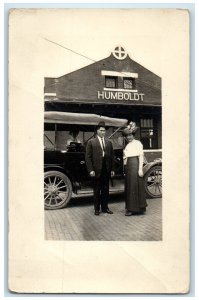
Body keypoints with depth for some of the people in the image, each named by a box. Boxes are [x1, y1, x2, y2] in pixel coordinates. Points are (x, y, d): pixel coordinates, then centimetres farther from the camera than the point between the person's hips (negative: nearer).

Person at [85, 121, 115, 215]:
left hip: (106, 170, 3)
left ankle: (105, 207, 20)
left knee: (105, 189, 9)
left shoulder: (109, 142, 12)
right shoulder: (91, 142, 0)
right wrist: (90, 170, -11)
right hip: (96, 170, -3)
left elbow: (112, 156, 11)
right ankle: (97, 209, 16)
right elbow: (88, 157, -4)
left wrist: (112, 169, 5)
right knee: (97, 190, 6)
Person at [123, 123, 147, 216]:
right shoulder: (127, 145, 18)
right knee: (129, 187, 10)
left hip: (135, 165, -8)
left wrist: (140, 169, -16)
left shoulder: (137, 143, -4)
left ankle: (135, 208, 1)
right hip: (129, 166, 8)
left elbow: (141, 156, -10)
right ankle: (131, 208, 18)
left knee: (135, 186, -5)